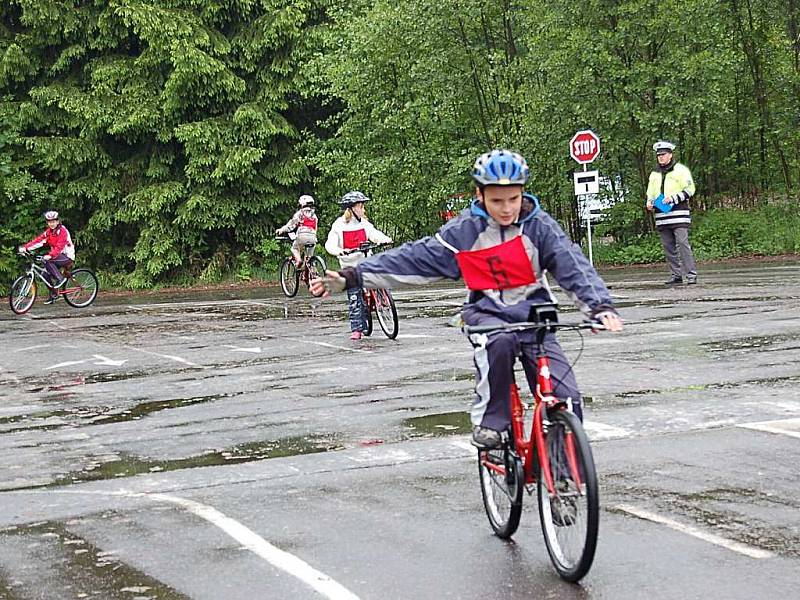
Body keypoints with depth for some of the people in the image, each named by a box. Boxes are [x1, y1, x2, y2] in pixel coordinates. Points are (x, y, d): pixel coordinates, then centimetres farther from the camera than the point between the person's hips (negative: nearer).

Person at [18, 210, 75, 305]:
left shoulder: (63, 231, -17)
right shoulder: (49, 232, 6)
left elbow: (59, 246, -30)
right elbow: (38, 240, -5)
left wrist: (50, 255, -46)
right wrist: (25, 247, -18)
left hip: (67, 256, -8)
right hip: (58, 255, 8)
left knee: (48, 261, -29)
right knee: (46, 273, -7)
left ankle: (60, 278, -16)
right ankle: (53, 295, 7)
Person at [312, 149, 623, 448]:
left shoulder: (539, 225, -6)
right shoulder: (463, 230, -5)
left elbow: (573, 265, -14)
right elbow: (413, 258, -5)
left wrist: (600, 305, -31)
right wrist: (351, 277, -10)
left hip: (534, 314, 1)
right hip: (487, 312, -1)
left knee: (566, 399, -14)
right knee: (498, 341, -38)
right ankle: (488, 422, -19)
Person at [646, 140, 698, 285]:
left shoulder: (680, 170, 2)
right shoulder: (654, 174, 19)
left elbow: (690, 190, -4)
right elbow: (650, 193, 27)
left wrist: (673, 198, -14)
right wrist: (650, 203, 6)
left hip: (678, 214, -6)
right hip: (661, 217, 6)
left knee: (682, 243, -13)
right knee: (668, 246, 5)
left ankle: (691, 274, -13)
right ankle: (675, 274, 11)